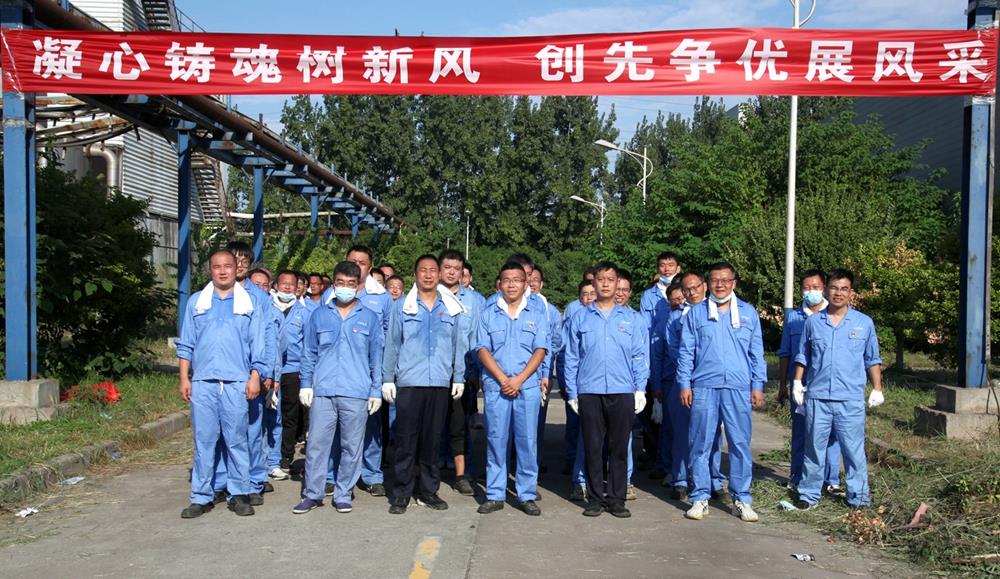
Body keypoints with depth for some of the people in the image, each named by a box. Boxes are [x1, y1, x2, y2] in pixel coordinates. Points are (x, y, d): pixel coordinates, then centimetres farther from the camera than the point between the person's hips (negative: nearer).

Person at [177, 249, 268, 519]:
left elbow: (257, 346, 6)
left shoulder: (249, 304, 9)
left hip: (237, 383, -1)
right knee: (204, 440, 3)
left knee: (237, 440, 2)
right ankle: (202, 496, 11)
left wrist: (255, 377, -3)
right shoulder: (196, 302, 12)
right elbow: (186, 344, 12)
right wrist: (184, 378, 4)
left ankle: (238, 494, 11)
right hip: (203, 382, 1)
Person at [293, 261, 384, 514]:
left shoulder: (370, 318, 8)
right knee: (316, 444, 2)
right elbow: (309, 353, 11)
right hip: (323, 391, 0)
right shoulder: (319, 315, 9)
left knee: (351, 447, 5)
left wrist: (376, 391, 4)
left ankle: (343, 495, 17)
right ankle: (312, 494, 14)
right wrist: (306, 384, 4)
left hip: (357, 393, 0)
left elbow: (376, 358, 8)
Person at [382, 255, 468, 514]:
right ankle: (402, 493, 9)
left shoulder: (451, 308, 10)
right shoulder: (402, 306, 5)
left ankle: (429, 491, 18)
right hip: (408, 383, -2)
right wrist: (387, 379, 1)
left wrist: (459, 377, 9)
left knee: (432, 439, 8)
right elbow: (392, 345, 5)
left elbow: (459, 345, 12)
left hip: (440, 383, 2)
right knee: (406, 439, 0)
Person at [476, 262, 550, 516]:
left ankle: (527, 495, 11)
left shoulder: (537, 313, 7)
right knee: (496, 440, 3)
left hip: (528, 386, 0)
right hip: (495, 386, 1)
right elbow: (482, 350, 2)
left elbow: (540, 350, 0)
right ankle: (495, 495, 12)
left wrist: (519, 380, -10)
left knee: (527, 440, 2)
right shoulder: (488, 314, 8)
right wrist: (502, 379, -9)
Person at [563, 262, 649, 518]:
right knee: (593, 447, 4)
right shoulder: (580, 319, 8)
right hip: (589, 392, 0)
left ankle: (616, 498, 14)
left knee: (619, 447, 5)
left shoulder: (633, 319, 9)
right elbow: (571, 358, 8)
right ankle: (595, 497, 14)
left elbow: (640, 356, 7)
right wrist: (572, 393, 3)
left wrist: (640, 389, 0)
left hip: (622, 392, 0)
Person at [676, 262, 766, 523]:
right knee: (701, 444, 2)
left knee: (740, 443, 2)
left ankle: (742, 499, 12)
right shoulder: (696, 313, 8)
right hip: (704, 386, 0)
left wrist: (758, 385, 5)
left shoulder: (748, 313, 11)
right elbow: (686, 352, 7)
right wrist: (684, 384, 0)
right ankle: (700, 498, 12)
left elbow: (757, 352, 11)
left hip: (738, 387, 1)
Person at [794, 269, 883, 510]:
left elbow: (873, 360, 10)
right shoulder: (813, 322, 6)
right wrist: (798, 383, 6)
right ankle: (809, 493, 17)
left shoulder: (864, 323, 5)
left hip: (851, 399, -1)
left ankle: (858, 495, 15)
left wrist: (877, 389, 6)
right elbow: (802, 357, 13)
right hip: (817, 397, 1)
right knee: (814, 447, 8)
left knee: (854, 449, 3)